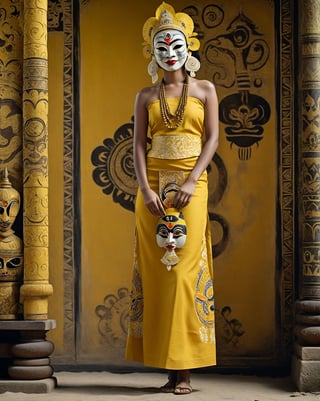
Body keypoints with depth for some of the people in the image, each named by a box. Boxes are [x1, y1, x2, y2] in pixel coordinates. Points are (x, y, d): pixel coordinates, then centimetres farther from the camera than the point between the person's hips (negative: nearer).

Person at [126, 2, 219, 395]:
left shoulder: (204, 89, 8)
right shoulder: (146, 96, 12)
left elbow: (212, 139, 1)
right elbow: (138, 145, 4)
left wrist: (190, 183, -12)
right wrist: (146, 190, -10)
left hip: (191, 185, -2)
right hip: (153, 187, 2)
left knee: (185, 269, -7)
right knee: (156, 270, -2)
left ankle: (184, 369, -5)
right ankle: (169, 368, 2)